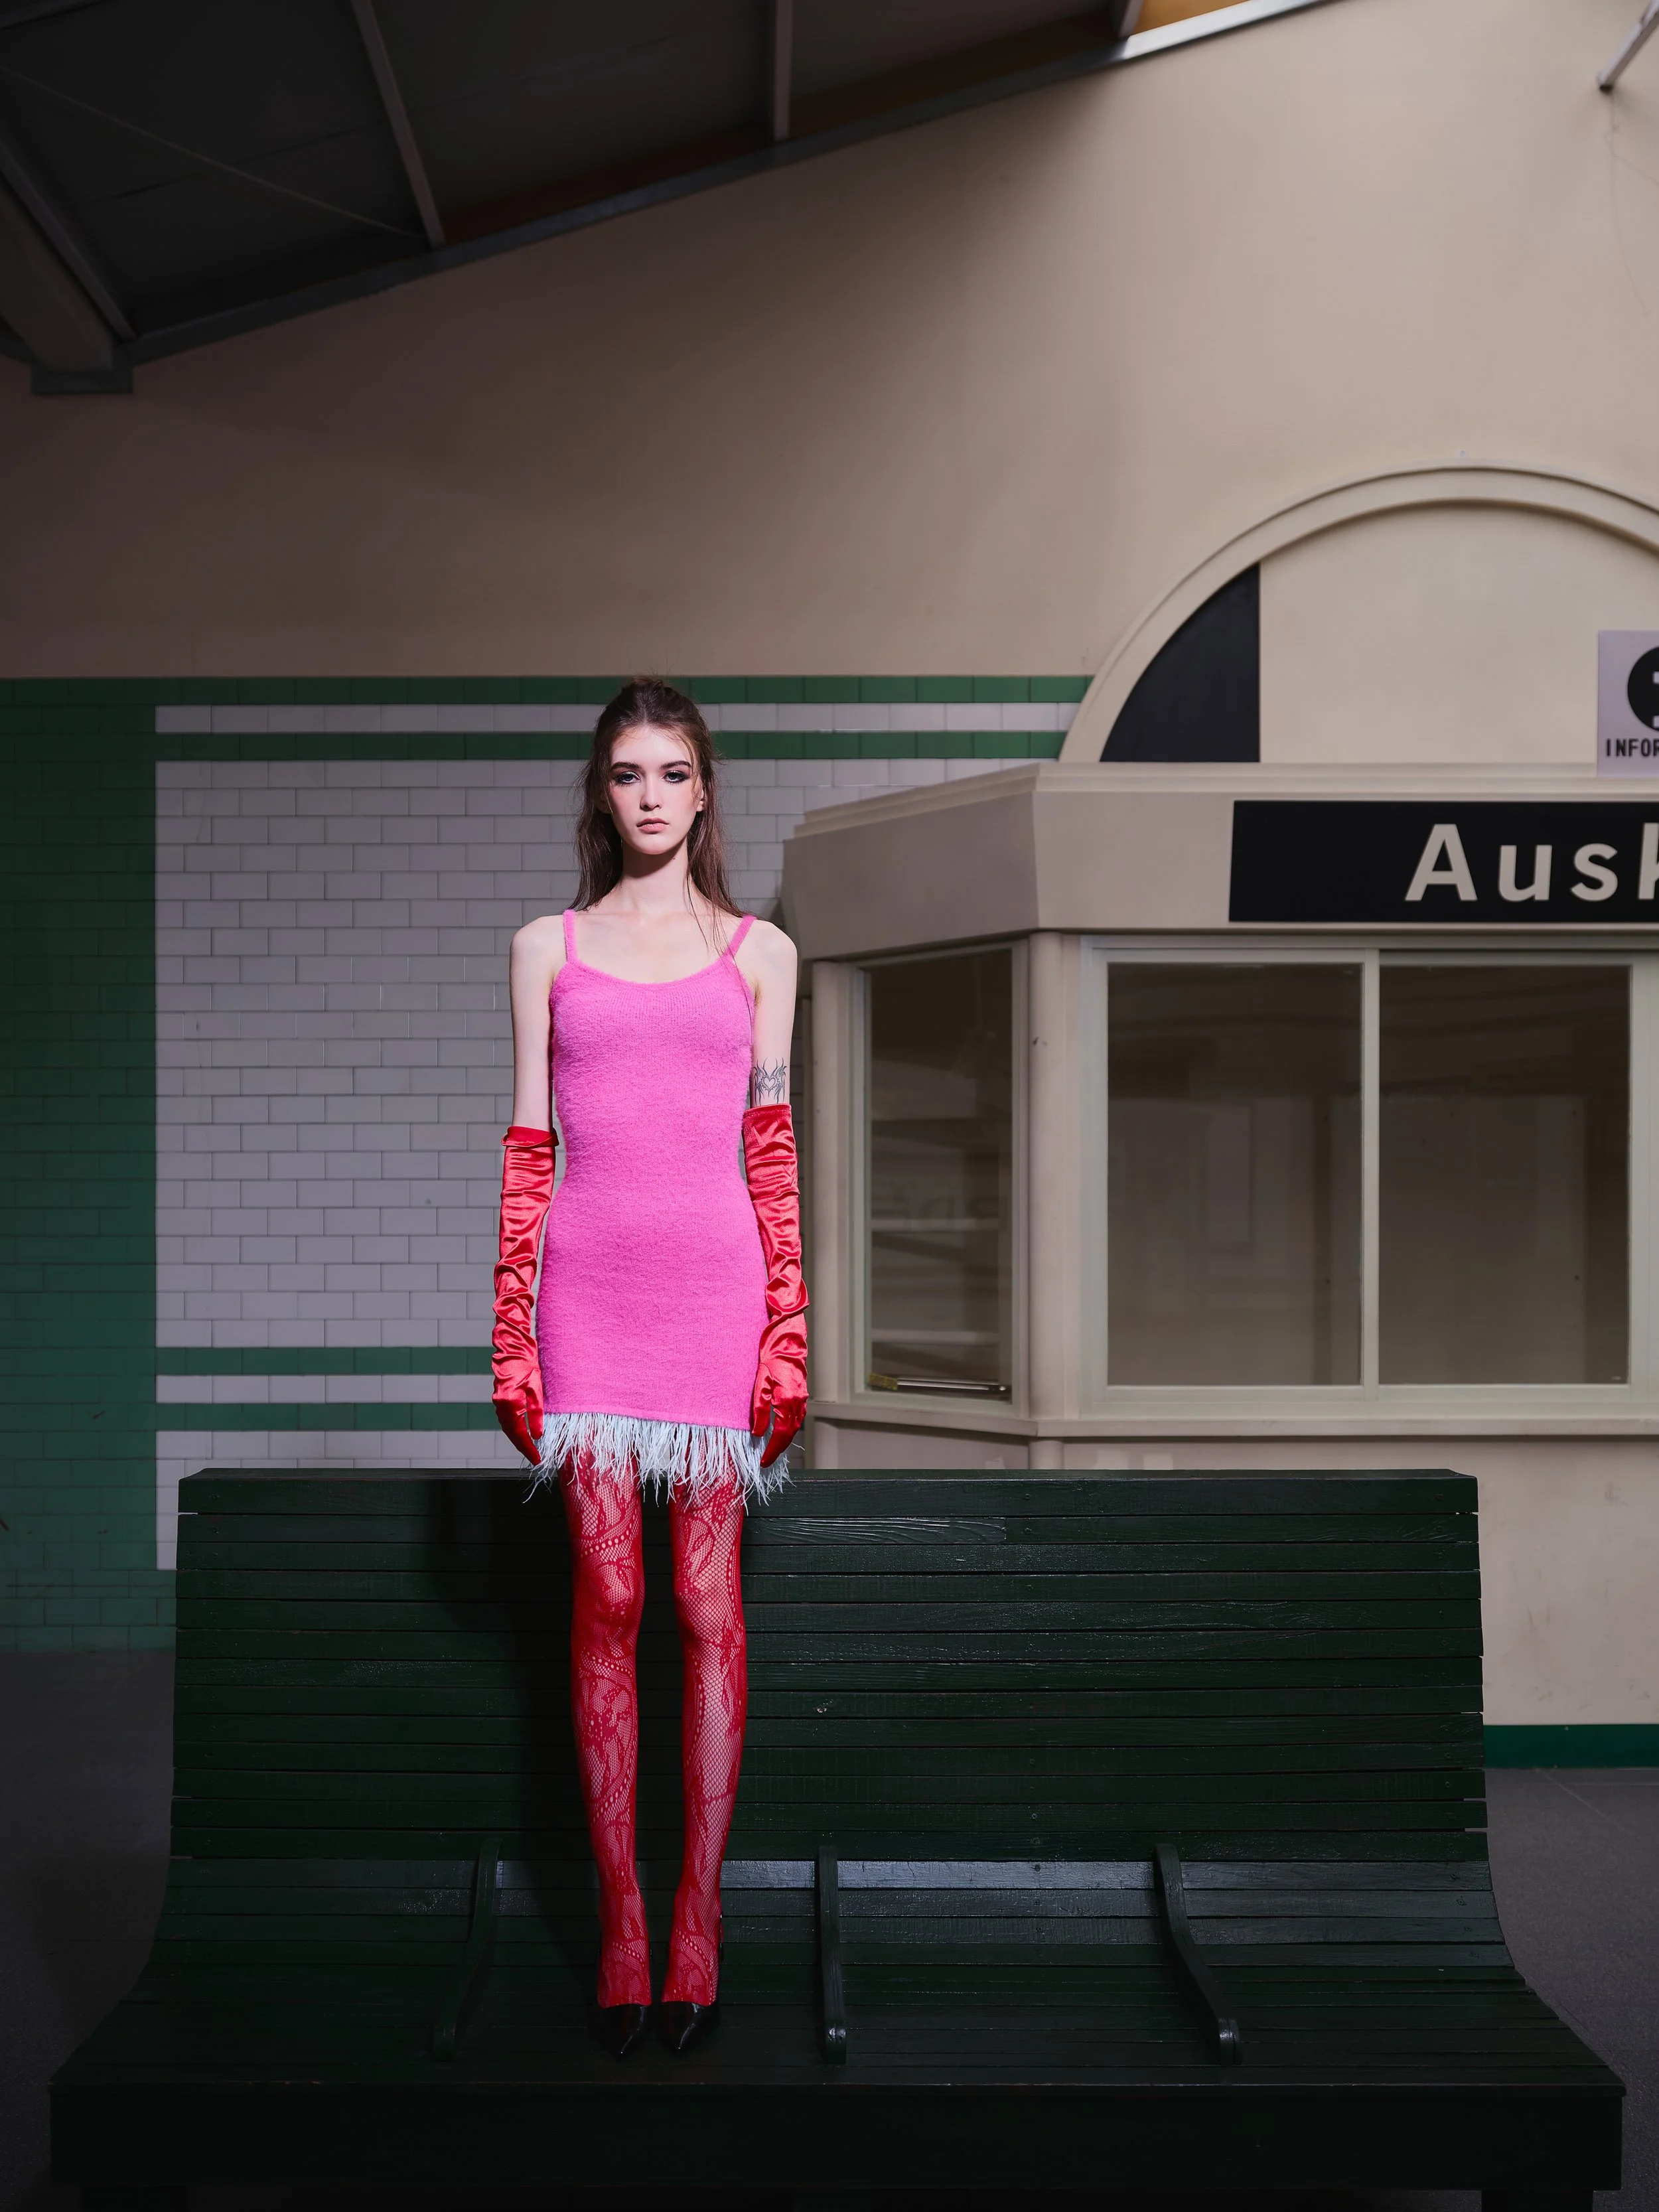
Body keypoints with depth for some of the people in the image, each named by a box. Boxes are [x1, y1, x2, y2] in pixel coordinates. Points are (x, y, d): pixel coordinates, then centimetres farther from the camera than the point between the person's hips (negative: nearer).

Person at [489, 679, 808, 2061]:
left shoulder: (758, 952, 10)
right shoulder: (548, 950, 10)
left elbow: (774, 1154, 7)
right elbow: (527, 1150, 8)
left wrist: (789, 1332, 1)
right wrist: (512, 1335, 2)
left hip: (716, 1283, 0)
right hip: (590, 1283, 0)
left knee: (707, 1603, 1)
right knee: (607, 1599, 0)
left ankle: (699, 1919, 10)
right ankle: (623, 1920, 9)